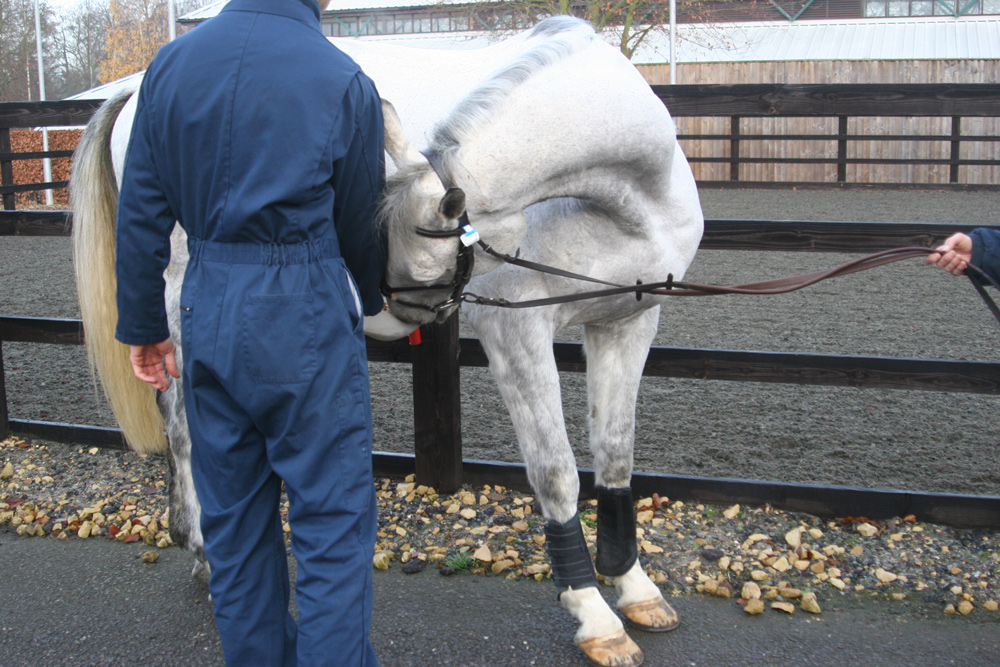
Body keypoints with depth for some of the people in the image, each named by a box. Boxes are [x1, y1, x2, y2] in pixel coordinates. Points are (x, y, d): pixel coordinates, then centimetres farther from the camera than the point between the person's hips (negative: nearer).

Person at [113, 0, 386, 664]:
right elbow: (358, 224, 2)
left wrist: (143, 323, 15)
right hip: (306, 314, -5)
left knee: (232, 515, 16)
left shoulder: (171, 63, 3)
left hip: (209, 307, 5)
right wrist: (370, 299, 22)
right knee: (333, 514, 4)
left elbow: (141, 214, 6)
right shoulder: (346, 84, -9)